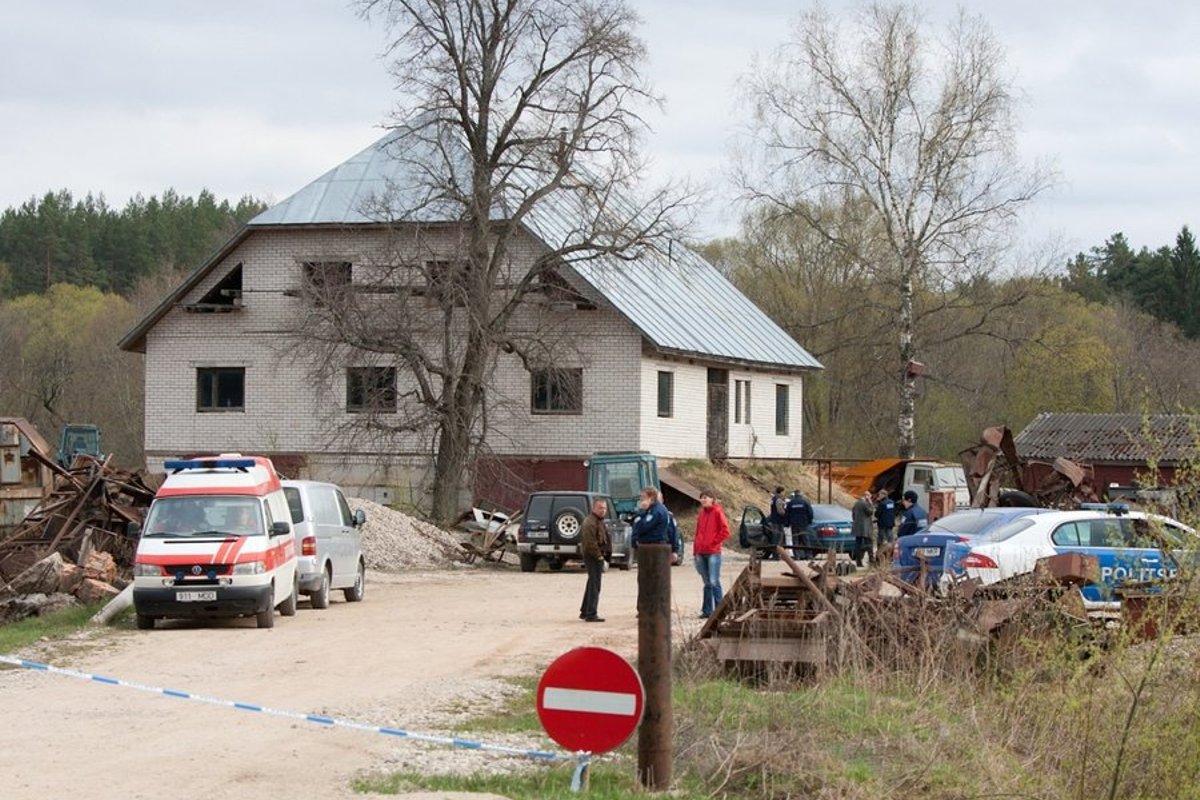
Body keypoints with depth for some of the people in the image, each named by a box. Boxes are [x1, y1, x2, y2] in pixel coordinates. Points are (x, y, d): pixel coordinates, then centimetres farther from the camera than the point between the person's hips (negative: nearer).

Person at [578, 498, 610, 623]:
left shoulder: (599, 521, 18)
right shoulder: (590, 523, -17)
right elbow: (590, 542, -24)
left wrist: (605, 553, 17)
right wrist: (599, 555, -21)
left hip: (597, 556, 11)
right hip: (593, 556, -11)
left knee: (593, 583, 18)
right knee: (595, 585, -9)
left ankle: (585, 611, 28)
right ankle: (591, 614, -9)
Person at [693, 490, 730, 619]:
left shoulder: (717, 512, -5)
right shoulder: (702, 513, 15)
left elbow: (725, 531, -10)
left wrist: (714, 542, -9)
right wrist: (695, 552, 15)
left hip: (713, 553, -6)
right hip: (701, 553, 6)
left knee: (714, 582, -9)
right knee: (707, 583, 10)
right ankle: (707, 610, 13)